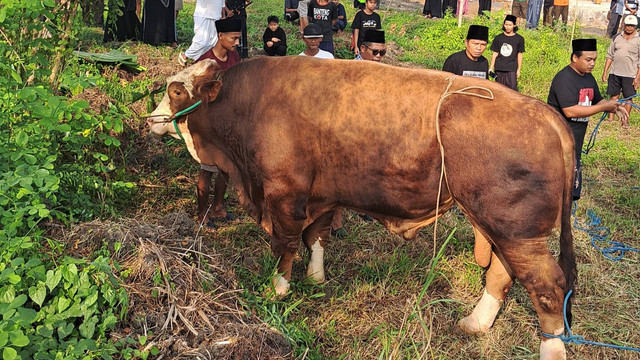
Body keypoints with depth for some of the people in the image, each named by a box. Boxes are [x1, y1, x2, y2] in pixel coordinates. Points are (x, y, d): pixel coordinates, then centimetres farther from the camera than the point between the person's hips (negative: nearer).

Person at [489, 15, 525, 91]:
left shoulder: (519, 39, 4)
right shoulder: (498, 38, 7)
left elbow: (519, 55, 7)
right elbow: (495, 54, 10)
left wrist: (519, 69, 4)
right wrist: (491, 68, 7)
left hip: (512, 69, -2)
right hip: (499, 69, 2)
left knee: (512, 89, -11)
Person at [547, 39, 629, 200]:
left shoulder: (588, 77, 11)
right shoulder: (564, 79, -18)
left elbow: (598, 101, 23)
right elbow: (570, 111, -27)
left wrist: (615, 107, 1)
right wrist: (604, 107, -22)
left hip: (575, 139, 9)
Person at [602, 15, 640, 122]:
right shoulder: (617, 38, 8)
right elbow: (610, 56, 11)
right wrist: (605, 72, 6)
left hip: (629, 75, -3)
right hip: (614, 73, 3)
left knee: (628, 97, 3)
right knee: (614, 96, 9)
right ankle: (610, 119, 16)